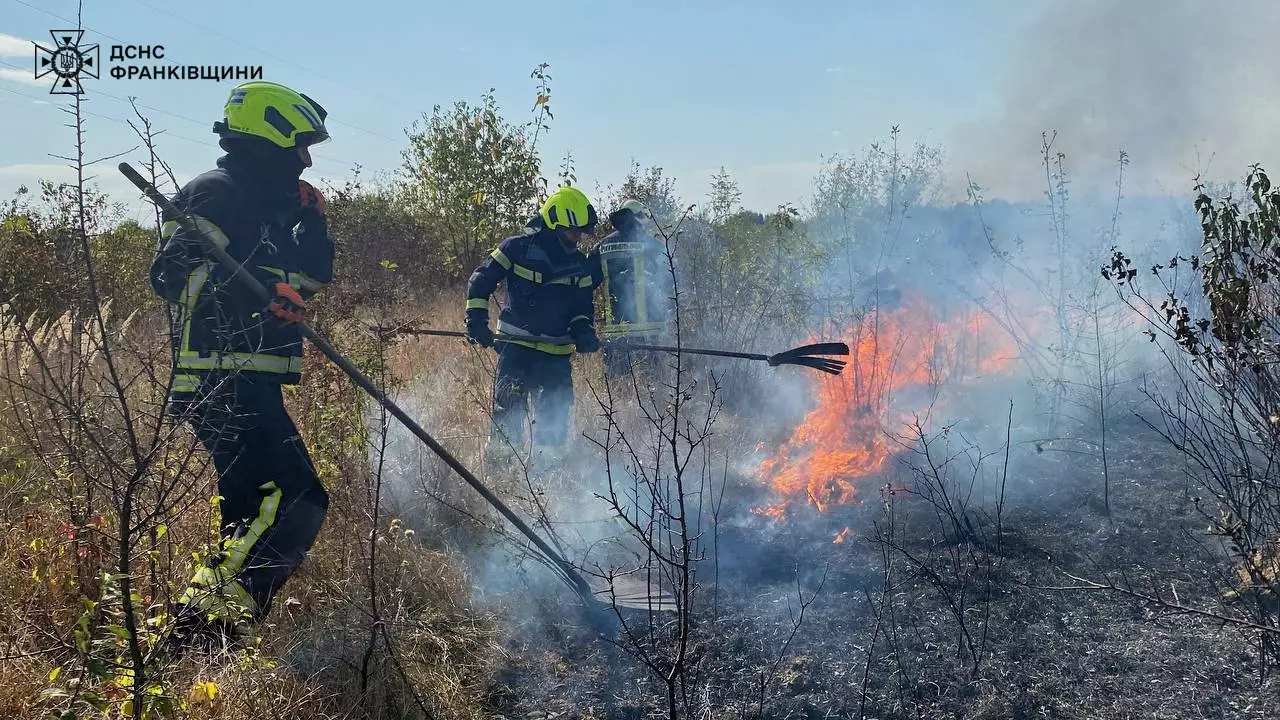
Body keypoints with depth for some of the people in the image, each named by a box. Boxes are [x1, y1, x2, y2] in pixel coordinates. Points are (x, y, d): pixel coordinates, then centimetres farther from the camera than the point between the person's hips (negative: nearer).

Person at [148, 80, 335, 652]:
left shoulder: (266, 202, 21)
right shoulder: (218, 192, -8)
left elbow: (314, 278, 20)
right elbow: (173, 272, -20)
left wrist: (311, 219, 7)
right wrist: (260, 289, -30)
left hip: (246, 383, 11)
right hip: (223, 382, -11)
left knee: (254, 509, 16)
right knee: (296, 500, -19)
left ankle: (204, 632, 28)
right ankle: (202, 623, -16)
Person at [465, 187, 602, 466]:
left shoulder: (580, 265, 8)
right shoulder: (518, 247, -5)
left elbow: (584, 305, 16)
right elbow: (481, 280, 0)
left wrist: (583, 330, -4)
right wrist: (476, 319, -7)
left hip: (556, 351, 4)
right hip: (516, 344, -4)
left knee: (555, 410, 5)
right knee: (509, 403, -9)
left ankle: (548, 458, 17)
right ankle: (499, 455, 1)